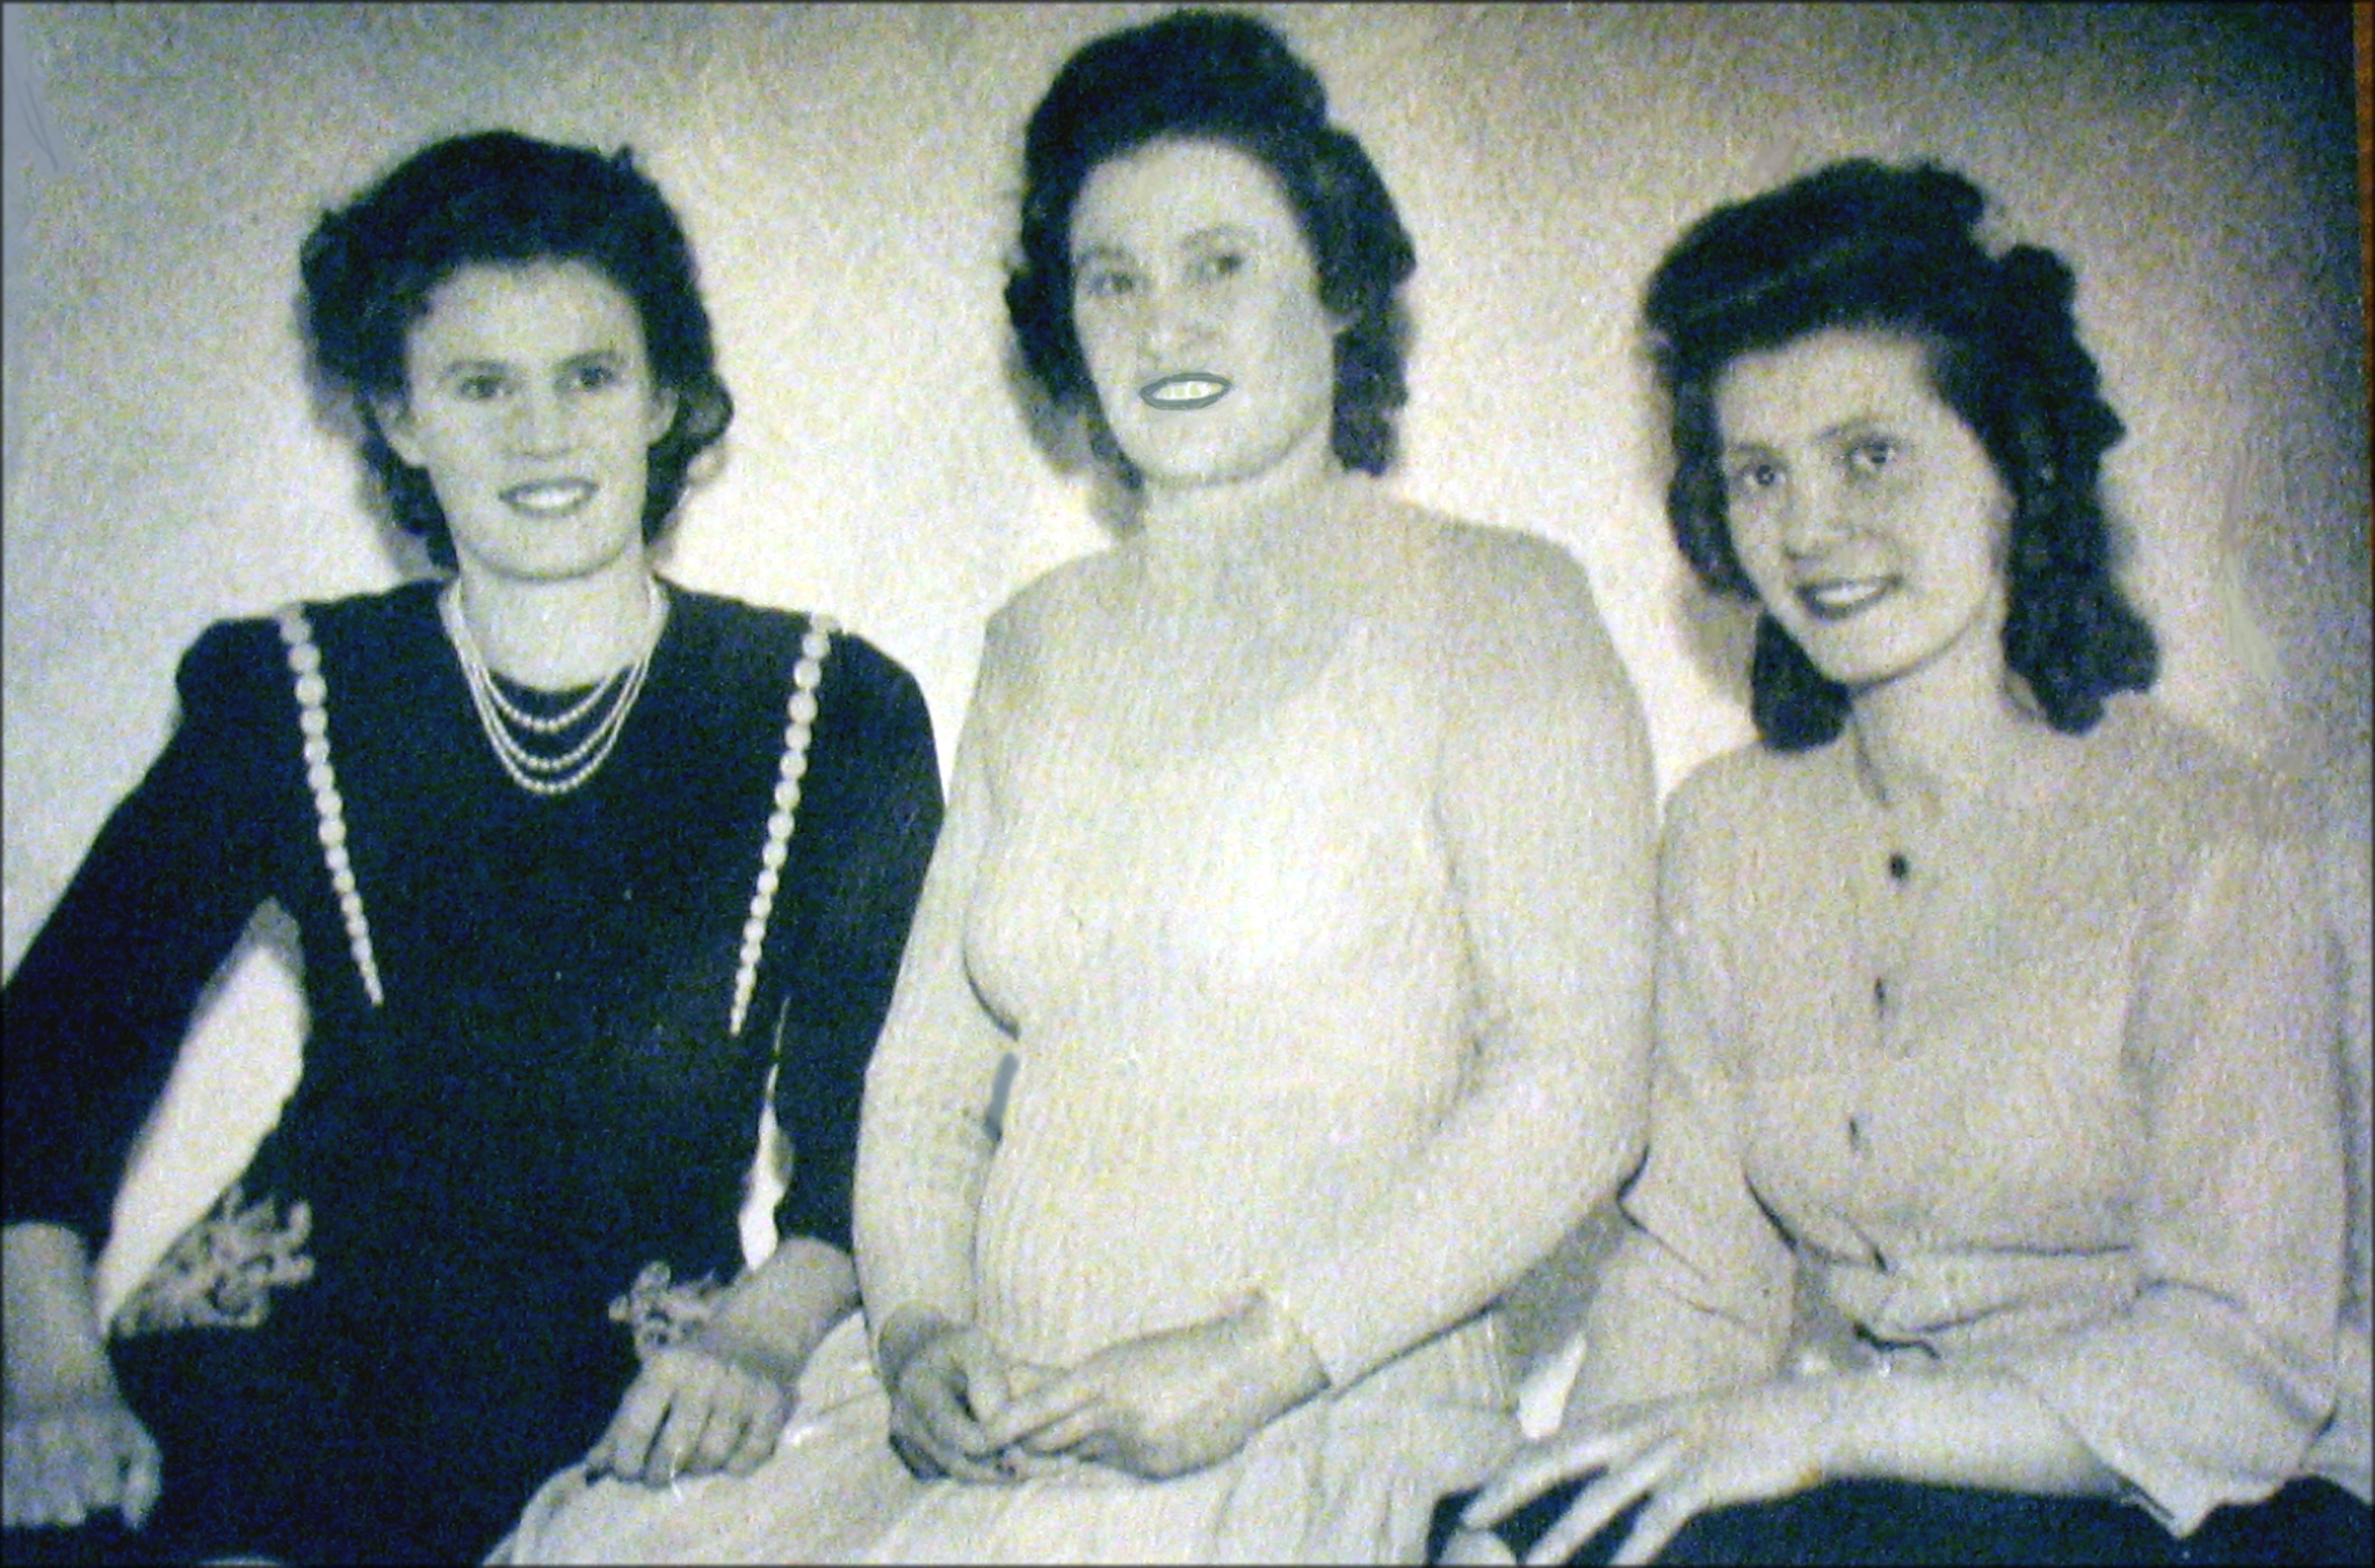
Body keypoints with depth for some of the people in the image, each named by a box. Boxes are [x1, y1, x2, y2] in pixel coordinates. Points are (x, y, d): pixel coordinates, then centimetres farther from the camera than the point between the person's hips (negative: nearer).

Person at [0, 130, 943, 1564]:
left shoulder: (835, 713, 5)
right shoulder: (285, 694, 8)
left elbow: (876, 1106, 2)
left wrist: (771, 1327, -17)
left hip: (630, 1402, 1)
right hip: (291, 1355, 0)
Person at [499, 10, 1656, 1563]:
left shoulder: (1489, 607, 0)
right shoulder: (1044, 645, 16)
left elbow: (1578, 1083, -7)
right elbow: (929, 1071, 15)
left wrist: (1258, 1359, -15)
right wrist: (918, 1329, -4)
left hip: (1327, 1432, -4)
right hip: (993, 1422, 5)